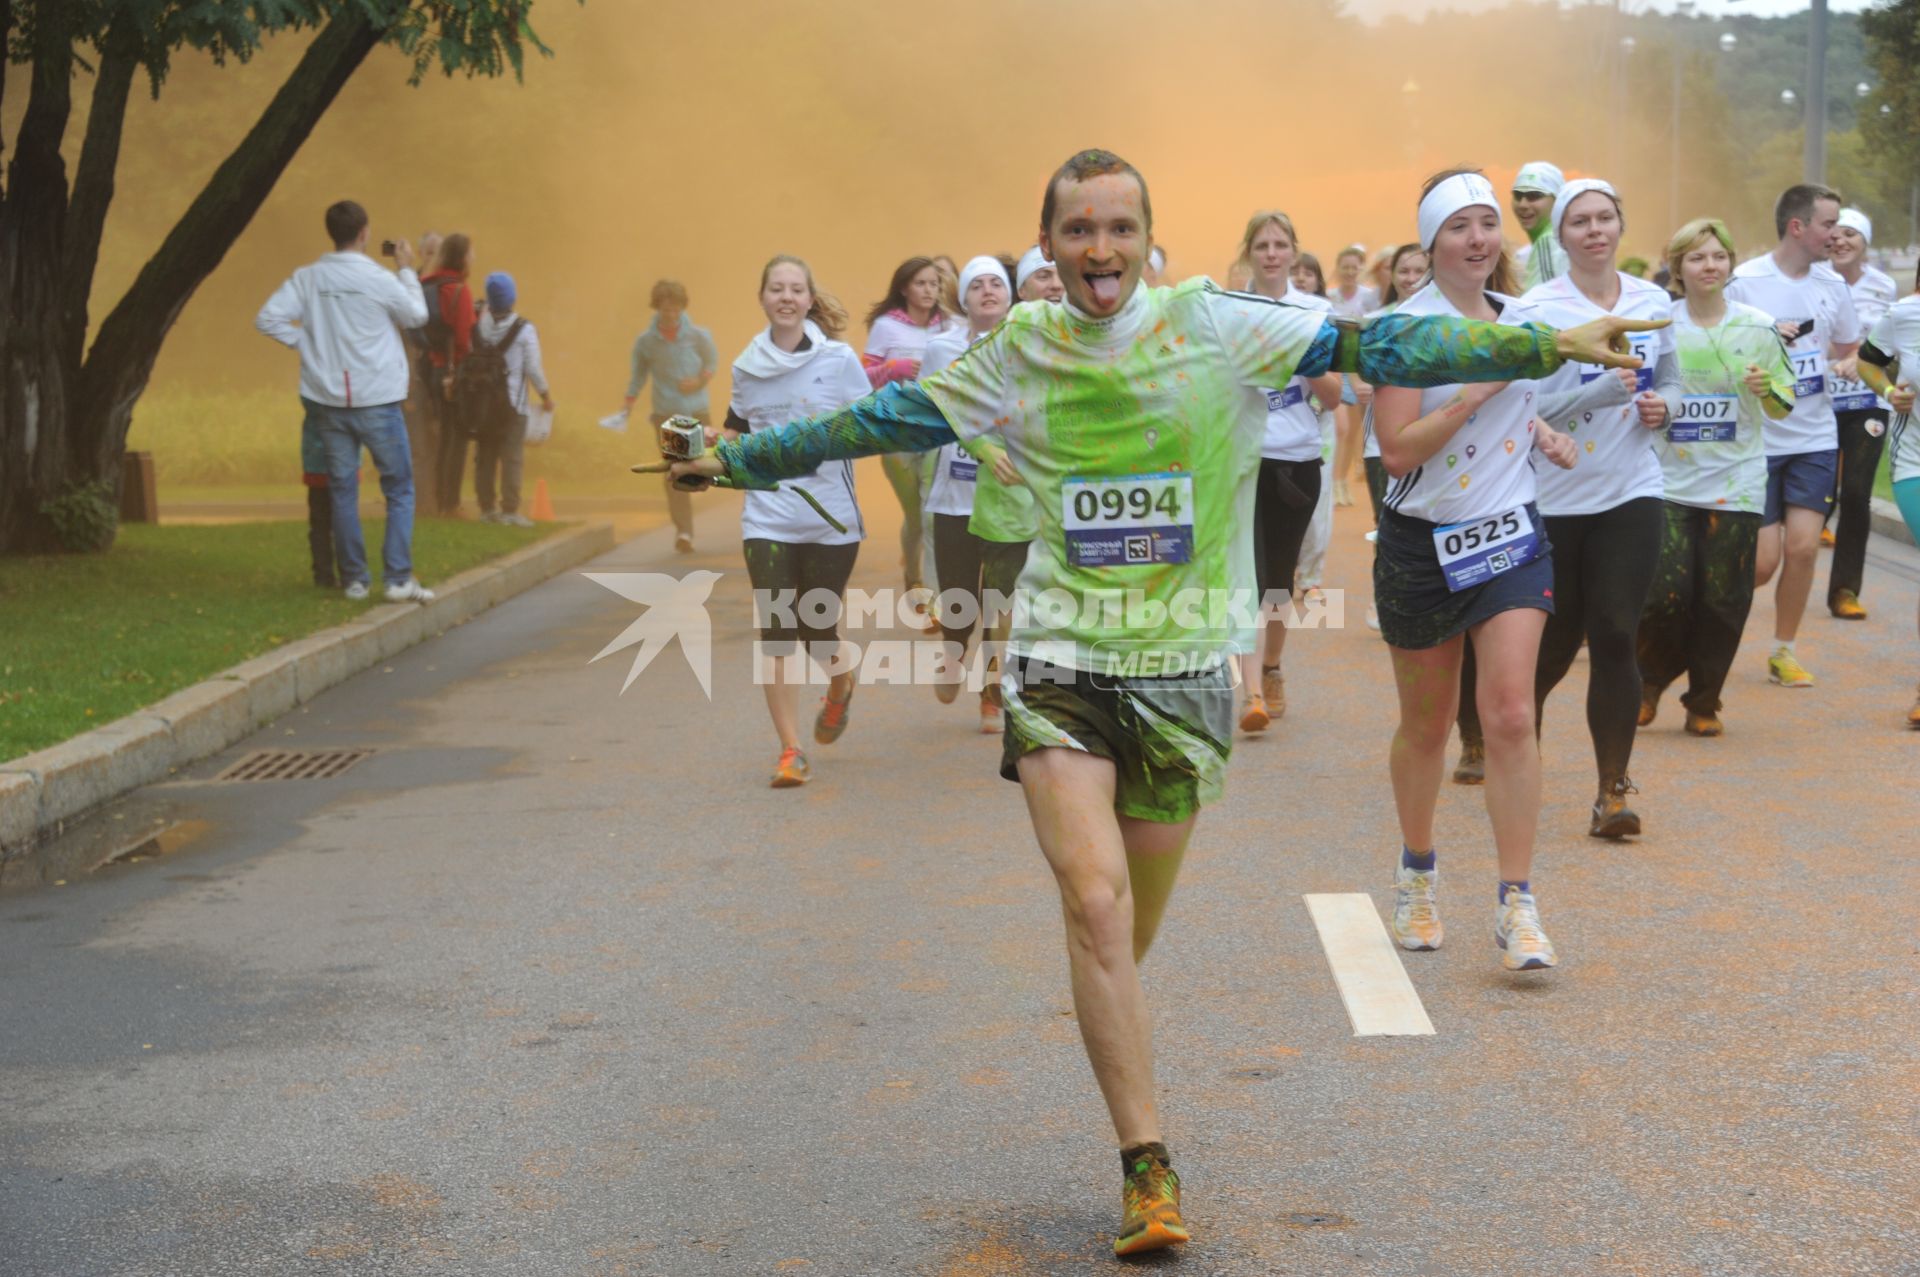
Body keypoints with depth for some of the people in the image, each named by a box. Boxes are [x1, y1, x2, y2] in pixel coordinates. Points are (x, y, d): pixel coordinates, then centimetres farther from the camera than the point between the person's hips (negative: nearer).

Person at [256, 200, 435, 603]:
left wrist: (304, 341, 3)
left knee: (342, 490, 11)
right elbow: (417, 316, 3)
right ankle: (398, 578, -4)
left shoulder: (307, 279, -3)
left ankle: (354, 579, 13)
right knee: (399, 490, 5)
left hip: (327, 401, 4)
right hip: (376, 401, -4)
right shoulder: (378, 279, -12)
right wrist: (407, 270, 14)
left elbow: (268, 318, -8)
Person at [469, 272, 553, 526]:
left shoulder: (477, 326, -1)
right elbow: (534, 369, -7)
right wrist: (546, 395, 6)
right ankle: (509, 511, -6)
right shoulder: (524, 329, -10)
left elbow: (467, 360, -1)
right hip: (512, 403, -3)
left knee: (484, 457, 10)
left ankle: (487, 508, 13)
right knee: (512, 458, -2)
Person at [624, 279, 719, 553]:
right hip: (667, 414, -1)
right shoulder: (645, 341, -2)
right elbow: (637, 376, 8)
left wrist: (699, 381, -11)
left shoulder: (698, 336, -4)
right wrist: (627, 408, 2)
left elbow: (713, 361, 8)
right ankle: (683, 531, -7)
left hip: (697, 410, 1)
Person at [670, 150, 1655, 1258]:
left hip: (1187, 664, 0)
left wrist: (1549, 345, -12)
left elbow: (1374, 348, -7)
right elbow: (889, 420, 14)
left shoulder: (1214, 327, -4)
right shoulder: (1020, 352, 2)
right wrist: (740, 459, 18)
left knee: (1131, 927, 8)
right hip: (1061, 658, 0)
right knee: (1097, 907, -14)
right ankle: (1149, 1167, -8)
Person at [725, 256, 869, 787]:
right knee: (776, 633, -6)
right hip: (767, 517, 2)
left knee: (817, 631, 4)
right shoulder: (747, 366, 7)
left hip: (830, 518, -2)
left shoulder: (839, 359, -2)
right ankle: (790, 751, 1)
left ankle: (840, 688, 40)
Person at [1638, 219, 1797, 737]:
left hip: (1735, 484, 0)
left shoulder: (1758, 327, 2)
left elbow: (1784, 407, 6)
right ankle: (1650, 682, 19)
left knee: (1722, 601, 1)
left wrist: (1766, 390, -15)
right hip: (1669, 480, 0)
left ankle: (1704, 703, 19)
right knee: (1665, 593, -9)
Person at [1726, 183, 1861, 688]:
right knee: (1762, 562, -4)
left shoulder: (1833, 286, 6)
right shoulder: (1743, 282, -9)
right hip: (1757, 439, -4)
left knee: (1803, 548, -4)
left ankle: (1784, 650, 13)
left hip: (1815, 438, 4)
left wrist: (1846, 365, -2)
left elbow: (1848, 348, 20)